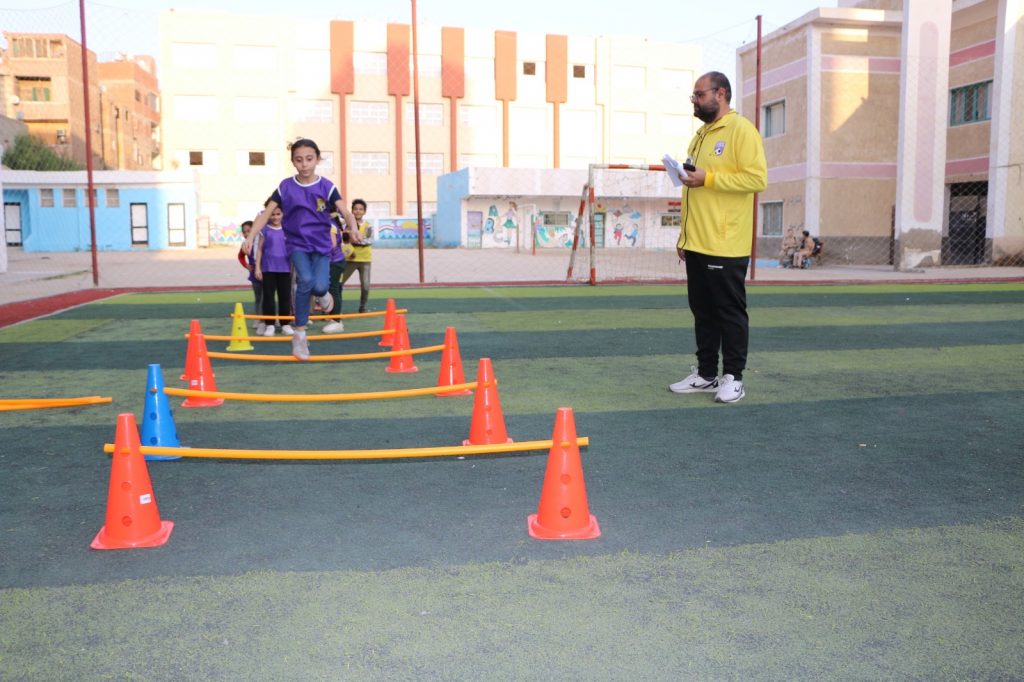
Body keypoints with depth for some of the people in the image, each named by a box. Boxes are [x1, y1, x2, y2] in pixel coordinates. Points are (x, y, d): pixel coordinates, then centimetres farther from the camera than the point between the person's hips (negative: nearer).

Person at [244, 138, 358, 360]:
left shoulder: (326, 186, -4)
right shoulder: (285, 187, -2)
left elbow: (345, 212, -14)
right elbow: (266, 213, -1)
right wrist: (251, 237, -13)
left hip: (321, 244, 0)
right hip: (297, 243, 0)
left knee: (319, 286, -21)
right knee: (306, 280, -26)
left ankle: (322, 294, 22)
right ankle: (300, 334, -11)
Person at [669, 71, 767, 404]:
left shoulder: (741, 130, -7)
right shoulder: (701, 135, 20)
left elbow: (757, 177, -17)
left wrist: (707, 178, -18)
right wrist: (684, 235, 19)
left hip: (726, 244, -8)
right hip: (697, 244, 8)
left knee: (730, 311, 0)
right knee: (703, 311, 11)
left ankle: (733, 377, 8)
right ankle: (706, 374, 20)